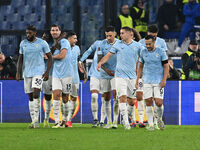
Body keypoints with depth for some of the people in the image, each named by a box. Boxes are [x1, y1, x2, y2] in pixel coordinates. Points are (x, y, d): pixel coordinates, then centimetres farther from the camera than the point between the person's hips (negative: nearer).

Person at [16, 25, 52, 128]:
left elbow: (50, 58, 1)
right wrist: (18, 72, 4)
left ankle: (36, 120, -16)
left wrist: (47, 72, -7)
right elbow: (20, 59, 12)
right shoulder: (23, 43, 7)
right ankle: (33, 121, 10)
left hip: (39, 72, -4)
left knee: (36, 94, -18)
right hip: (27, 73, 4)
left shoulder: (42, 43, -3)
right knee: (30, 97, 6)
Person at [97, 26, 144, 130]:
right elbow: (109, 55, 6)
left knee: (131, 100, 5)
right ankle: (126, 122, -14)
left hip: (132, 76, 1)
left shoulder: (137, 46, 4)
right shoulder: (118, 44, 5)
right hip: (120, 75, -1)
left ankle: (129, 117, 28)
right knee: (123, 98, -13)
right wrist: (100, 62, -8)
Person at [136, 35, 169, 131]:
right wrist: (137, 80, 11)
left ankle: (159, 119, 17)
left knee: (159, 103, -10)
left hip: (159, 82, -3)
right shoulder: (143, 52, 7)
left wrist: (164, 80, -11)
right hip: (147, 82, 3)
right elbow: (140, 67, 16)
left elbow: (166, 67, -1)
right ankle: (150, 124, 4)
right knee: (148, 103, -3)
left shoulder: (161, 52, -2)